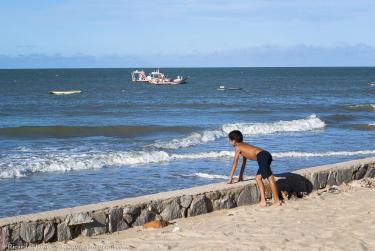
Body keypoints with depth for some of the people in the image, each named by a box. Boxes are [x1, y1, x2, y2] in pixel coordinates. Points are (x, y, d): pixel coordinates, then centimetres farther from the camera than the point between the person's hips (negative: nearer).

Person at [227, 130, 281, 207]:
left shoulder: (238, 147, 8)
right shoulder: (244, 146, 32)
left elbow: (235, 163, 8)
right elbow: (244, 162, 40)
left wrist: (230, 177, 12)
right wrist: (241, 176, 44)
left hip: (262, 156, -9)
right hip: (266, 155, 9)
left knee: (270, 178, -12)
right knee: (258, 177, 12)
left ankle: (277, 201, -16)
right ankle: (263, 200, 5)